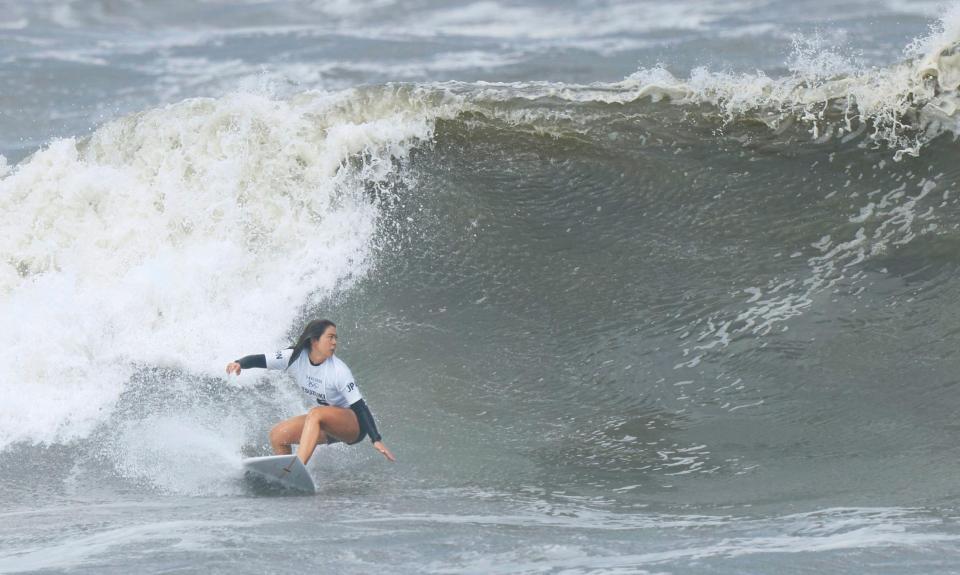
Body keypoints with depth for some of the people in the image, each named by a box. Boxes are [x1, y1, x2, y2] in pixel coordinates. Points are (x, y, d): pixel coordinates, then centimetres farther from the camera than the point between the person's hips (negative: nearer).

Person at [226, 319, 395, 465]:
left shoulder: (338, 370, -24)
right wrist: (239, 363, -36)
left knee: (316, 414, -34)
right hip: (326, 425, 6)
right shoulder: (296, 357, -11)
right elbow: (260, 360, -13)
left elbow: (359, 406, -25)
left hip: (354, 424, -6)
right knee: (278, 434, -6)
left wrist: (377, 440, -32)